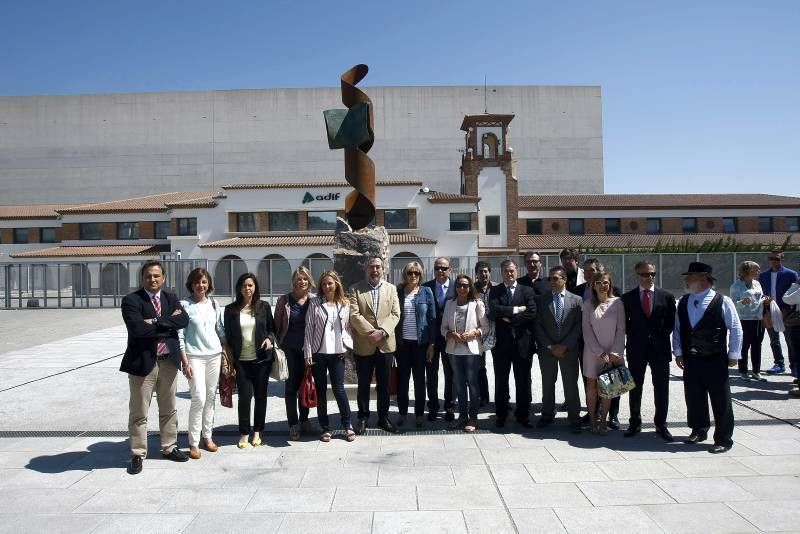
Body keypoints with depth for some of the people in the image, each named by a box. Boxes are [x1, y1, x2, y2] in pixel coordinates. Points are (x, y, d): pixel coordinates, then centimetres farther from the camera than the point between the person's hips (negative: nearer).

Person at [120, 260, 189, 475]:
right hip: (142, 361, -4)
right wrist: (168, 324, -13)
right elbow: (138, 328, -21)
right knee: (139, 413, 5)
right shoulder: (131, 300, -7)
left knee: (169, 409, 16)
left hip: (169, 361, 4)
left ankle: (169, 447, 31)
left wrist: (157, 322, -19)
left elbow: (183, 320, -8)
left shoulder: (171, 298, 7)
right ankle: (138, 454, 19)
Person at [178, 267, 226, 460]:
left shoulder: (213, 304, 8)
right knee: (199, 398, -9)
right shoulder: (184, 305, -5)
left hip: (214, 355, 5)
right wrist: (185, 362, -10)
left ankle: (207, 436, 22)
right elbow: (180, 335, -6)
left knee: (210, 397, 10)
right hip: (194, 356, -4)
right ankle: (193, 443, 2)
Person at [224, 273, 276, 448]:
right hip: (241, 360, -1)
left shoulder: (264, 306, 3)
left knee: (260, 395, 8)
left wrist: (270, 339, -11)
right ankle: (244, 433, 12)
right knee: (244, 396, -3)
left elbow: (272, 328, 10)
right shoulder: (231, 309, 2)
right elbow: (228, 335, 5)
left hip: (261, 358, 1)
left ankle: (257, 431, 23)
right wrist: (229, 358, 2)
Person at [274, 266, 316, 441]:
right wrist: (278, 346, -1)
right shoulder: (284, 300, -3)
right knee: (292, 386, 3)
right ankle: (293, 424, 13)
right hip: (290, 349, -2)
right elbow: (277, 326, 3)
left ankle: (304, 420, 28)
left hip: (308, 349, 2)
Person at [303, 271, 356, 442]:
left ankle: (347, 425, 16)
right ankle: (325, 428, 19)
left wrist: (348, 346, -1)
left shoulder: (345, 304, 6)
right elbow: (308, 329, -2)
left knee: (338, 388, -1)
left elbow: (348, 326, 12)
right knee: (321, 390, 7)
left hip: (337, 353, 0)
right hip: (318, 352, 0)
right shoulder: (314, 303, 0)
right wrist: (307, 353, -6)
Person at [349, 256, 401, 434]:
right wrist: (370, 332, -17)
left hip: (386, 344, 2)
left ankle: (384, 418, 24)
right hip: (363, 345, -2)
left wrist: (382, 332, -15)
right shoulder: (356, 290, 2)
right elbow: (354, 315, -9)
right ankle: (363, 418, 23)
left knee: (384, 385, 11)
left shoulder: (391, 289, 9)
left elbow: (395, 314, 0)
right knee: (363, 385, 9)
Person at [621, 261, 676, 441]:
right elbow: (625, 323, 7)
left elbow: (671, 323, 6)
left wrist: (658, 338, -1)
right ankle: (635, 424, 18)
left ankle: (661, 425, 18)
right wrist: (634, 337, -2)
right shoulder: (628, 298, 2)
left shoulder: (667, 296, 4)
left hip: (660, 348, 1)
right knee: (635, 388, 7)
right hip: (636, 349, 0)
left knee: (661, 389, 5)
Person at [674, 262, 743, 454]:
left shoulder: (723, 302, -9)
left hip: (716, 361, -5)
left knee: (721, 401, 4)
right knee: (693, 398, 13)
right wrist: (678, 352, 7)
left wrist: (733, 355, -4)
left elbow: (736, 329, -4)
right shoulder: (683, 303, 6)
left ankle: (723, 439, 17)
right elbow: (677, 329, 11)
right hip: (690, 360, 5)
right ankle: (699, 431, 31)